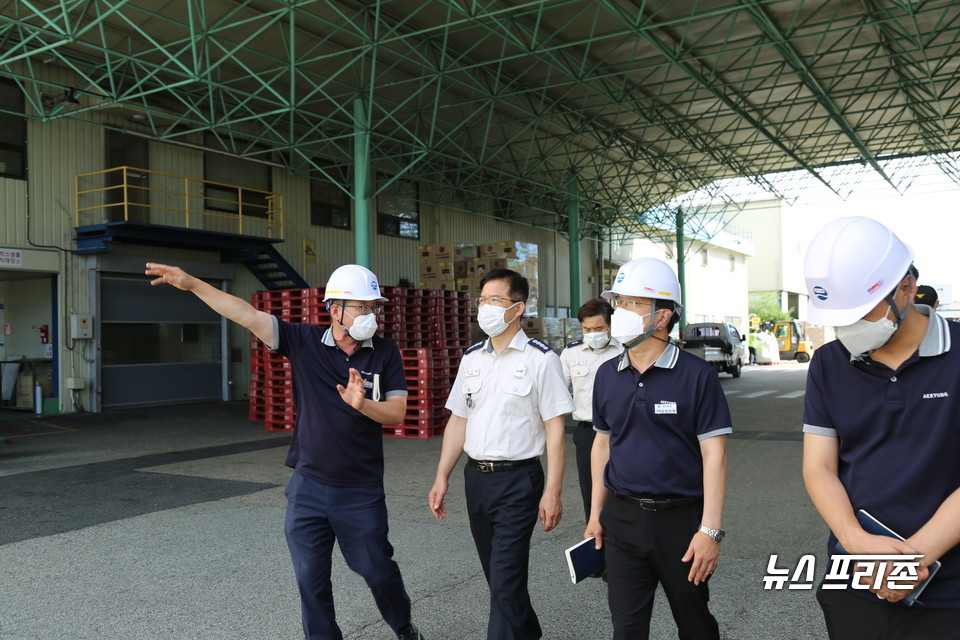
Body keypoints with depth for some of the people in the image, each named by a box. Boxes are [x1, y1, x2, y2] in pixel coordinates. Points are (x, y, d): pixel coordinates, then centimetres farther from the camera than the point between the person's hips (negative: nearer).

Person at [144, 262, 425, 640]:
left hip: (362, 492, -1)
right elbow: (247, 315, -9)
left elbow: (397, 412, -9)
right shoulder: (304, 342, -5)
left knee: (378, 570, 12)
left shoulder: (386, 354, -6)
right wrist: (191, 283, -14)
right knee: (311, 579, 10)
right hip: (308, 488, 1)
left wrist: (362, 404, -29)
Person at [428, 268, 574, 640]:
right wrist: (442, 478, 8)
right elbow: (458, 420, 12)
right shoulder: (471, 358, 8)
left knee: (505, 579, -6)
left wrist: (552, 492, -14)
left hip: (518, 480, -6)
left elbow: (555, 428, -10)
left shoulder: (540, 359, -9)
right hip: (475, 476, 6)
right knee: (496, 573, 18)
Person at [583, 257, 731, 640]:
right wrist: (596, 513, 11)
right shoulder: (608, 375, 3)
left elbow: (714, 454, -12)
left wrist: (710, 530, -16)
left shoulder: (696, 375, -11)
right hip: (621, 518, 4)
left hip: (680, 518, -3)